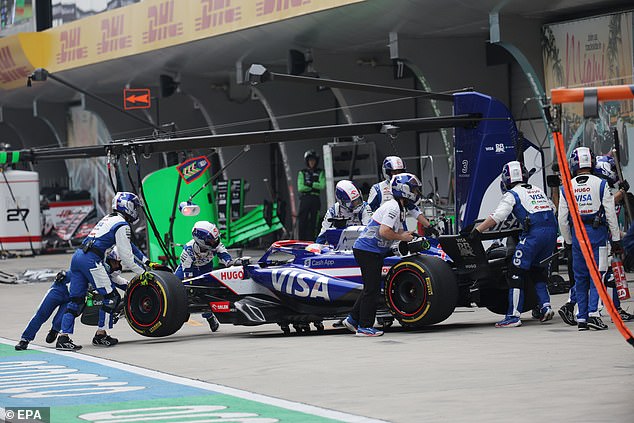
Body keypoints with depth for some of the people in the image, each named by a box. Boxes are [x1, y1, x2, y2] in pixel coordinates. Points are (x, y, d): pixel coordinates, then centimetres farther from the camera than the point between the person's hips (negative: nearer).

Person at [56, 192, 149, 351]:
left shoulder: (109, 219, 25)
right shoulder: (122, 225, -4)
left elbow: (128, 246, 34)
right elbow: (125, 256, -7)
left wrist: (146, 262, 36)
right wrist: (141, 273, 3)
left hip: (77, 256, 9)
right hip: (91, 260, -9)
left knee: (75, 300, 8)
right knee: (110, 297, -2)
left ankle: (63, 338, 3)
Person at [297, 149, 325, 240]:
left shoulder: (320, 172, 12)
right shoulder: (302, 173, 10)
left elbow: (322, 185, -3)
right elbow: (300, 187, -2)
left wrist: (310, 184, -7)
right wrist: (314, 187, -6)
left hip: (315, 199, 1)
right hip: (305, 198, -1)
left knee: (313, 221, 0)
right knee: (302, 220, -7)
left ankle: (311, 239, 3)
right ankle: (301, 239, -7)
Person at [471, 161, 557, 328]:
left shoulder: (512, 194, 3)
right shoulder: (538, 190, 23)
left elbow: (496, 217, -7)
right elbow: (550, 210, 29)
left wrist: (477, 231, -3)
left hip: (533, 233, -7)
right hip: (551, 232, 7)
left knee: (517, 274, -3)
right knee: (538, 271, 22)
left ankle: (513, 316, -7)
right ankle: (545, 306, 9)